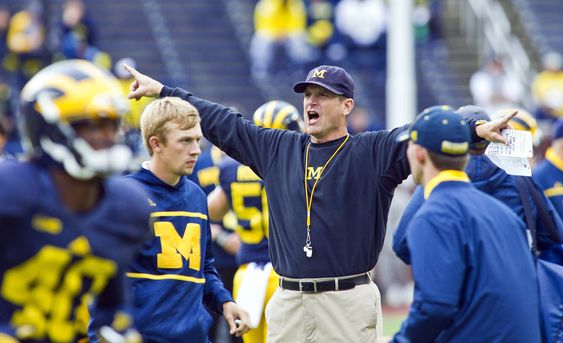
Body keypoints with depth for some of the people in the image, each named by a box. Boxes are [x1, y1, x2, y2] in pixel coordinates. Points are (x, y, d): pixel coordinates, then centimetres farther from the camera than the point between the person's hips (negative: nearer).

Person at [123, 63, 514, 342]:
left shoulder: (373, 152, -1)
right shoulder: (278, 148, 13)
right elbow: (221, 123, 19)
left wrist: (475, 130, -31)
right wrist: (162, 90, 21)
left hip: (349, 302, -4)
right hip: (288, 302, 5)